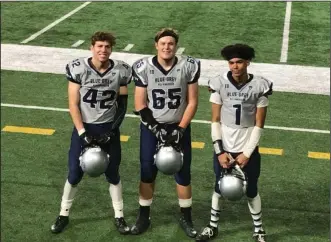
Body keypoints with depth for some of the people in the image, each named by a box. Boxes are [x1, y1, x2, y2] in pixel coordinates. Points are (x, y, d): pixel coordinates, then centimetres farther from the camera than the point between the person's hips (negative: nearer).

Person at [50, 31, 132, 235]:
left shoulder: (121, 71, -9)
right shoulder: (78, 69, -14)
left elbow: (122, 105, -1)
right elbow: (73, 105, -11)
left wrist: (111, 132, -9)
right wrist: (83, 134, -16)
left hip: (108, 128, 1)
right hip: (84, 127, -1)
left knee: (113, 174, 10)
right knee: (75, 174, 4)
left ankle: (119, 217, 26)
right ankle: (64, 215, 23)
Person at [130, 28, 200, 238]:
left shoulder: (188, 67, -9)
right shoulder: (143, 68, -10)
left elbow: (192, 102, -4)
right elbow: (140, 105, -6)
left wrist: (180, 130, -11)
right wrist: (156, 129, -13)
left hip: (179, 127, 0)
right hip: (152, 128, 0)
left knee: (183, 175, 5)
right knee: (147, 174, 6)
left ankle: (186, 218, 21)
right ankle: (144, 217, 22)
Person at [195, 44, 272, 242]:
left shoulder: (259, 86, -11)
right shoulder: (219, 84, -9)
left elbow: (259, 124, -6)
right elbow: (216, 120, -3)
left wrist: (247, 153, -10)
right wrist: (219, 151, -9)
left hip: (248, 148, -1)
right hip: (224, 147, 1)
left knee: (251, 191, 12)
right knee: (219, 188, 16)